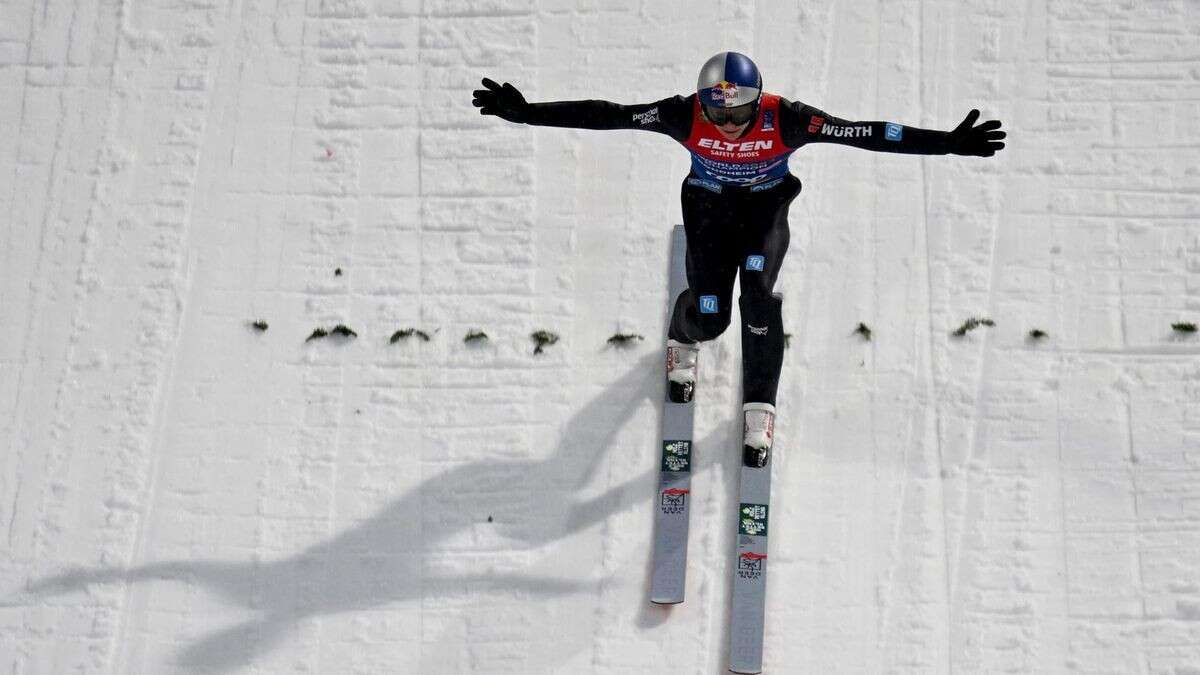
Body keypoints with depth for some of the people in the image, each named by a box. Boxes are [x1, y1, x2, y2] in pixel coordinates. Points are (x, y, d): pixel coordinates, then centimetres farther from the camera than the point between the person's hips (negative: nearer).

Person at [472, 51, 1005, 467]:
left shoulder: (785, 119, -31)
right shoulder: (686, 116, -30)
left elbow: (866, 134, -31)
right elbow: (604, 115, -27)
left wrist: (948, 143, -35)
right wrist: (527, 113, -30)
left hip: (766, 206, 0)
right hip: (710, 207, 0)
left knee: (759, 290, -24)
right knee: (711, 317, -10)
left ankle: (759, 408, -3)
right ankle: (682, 338, 32)